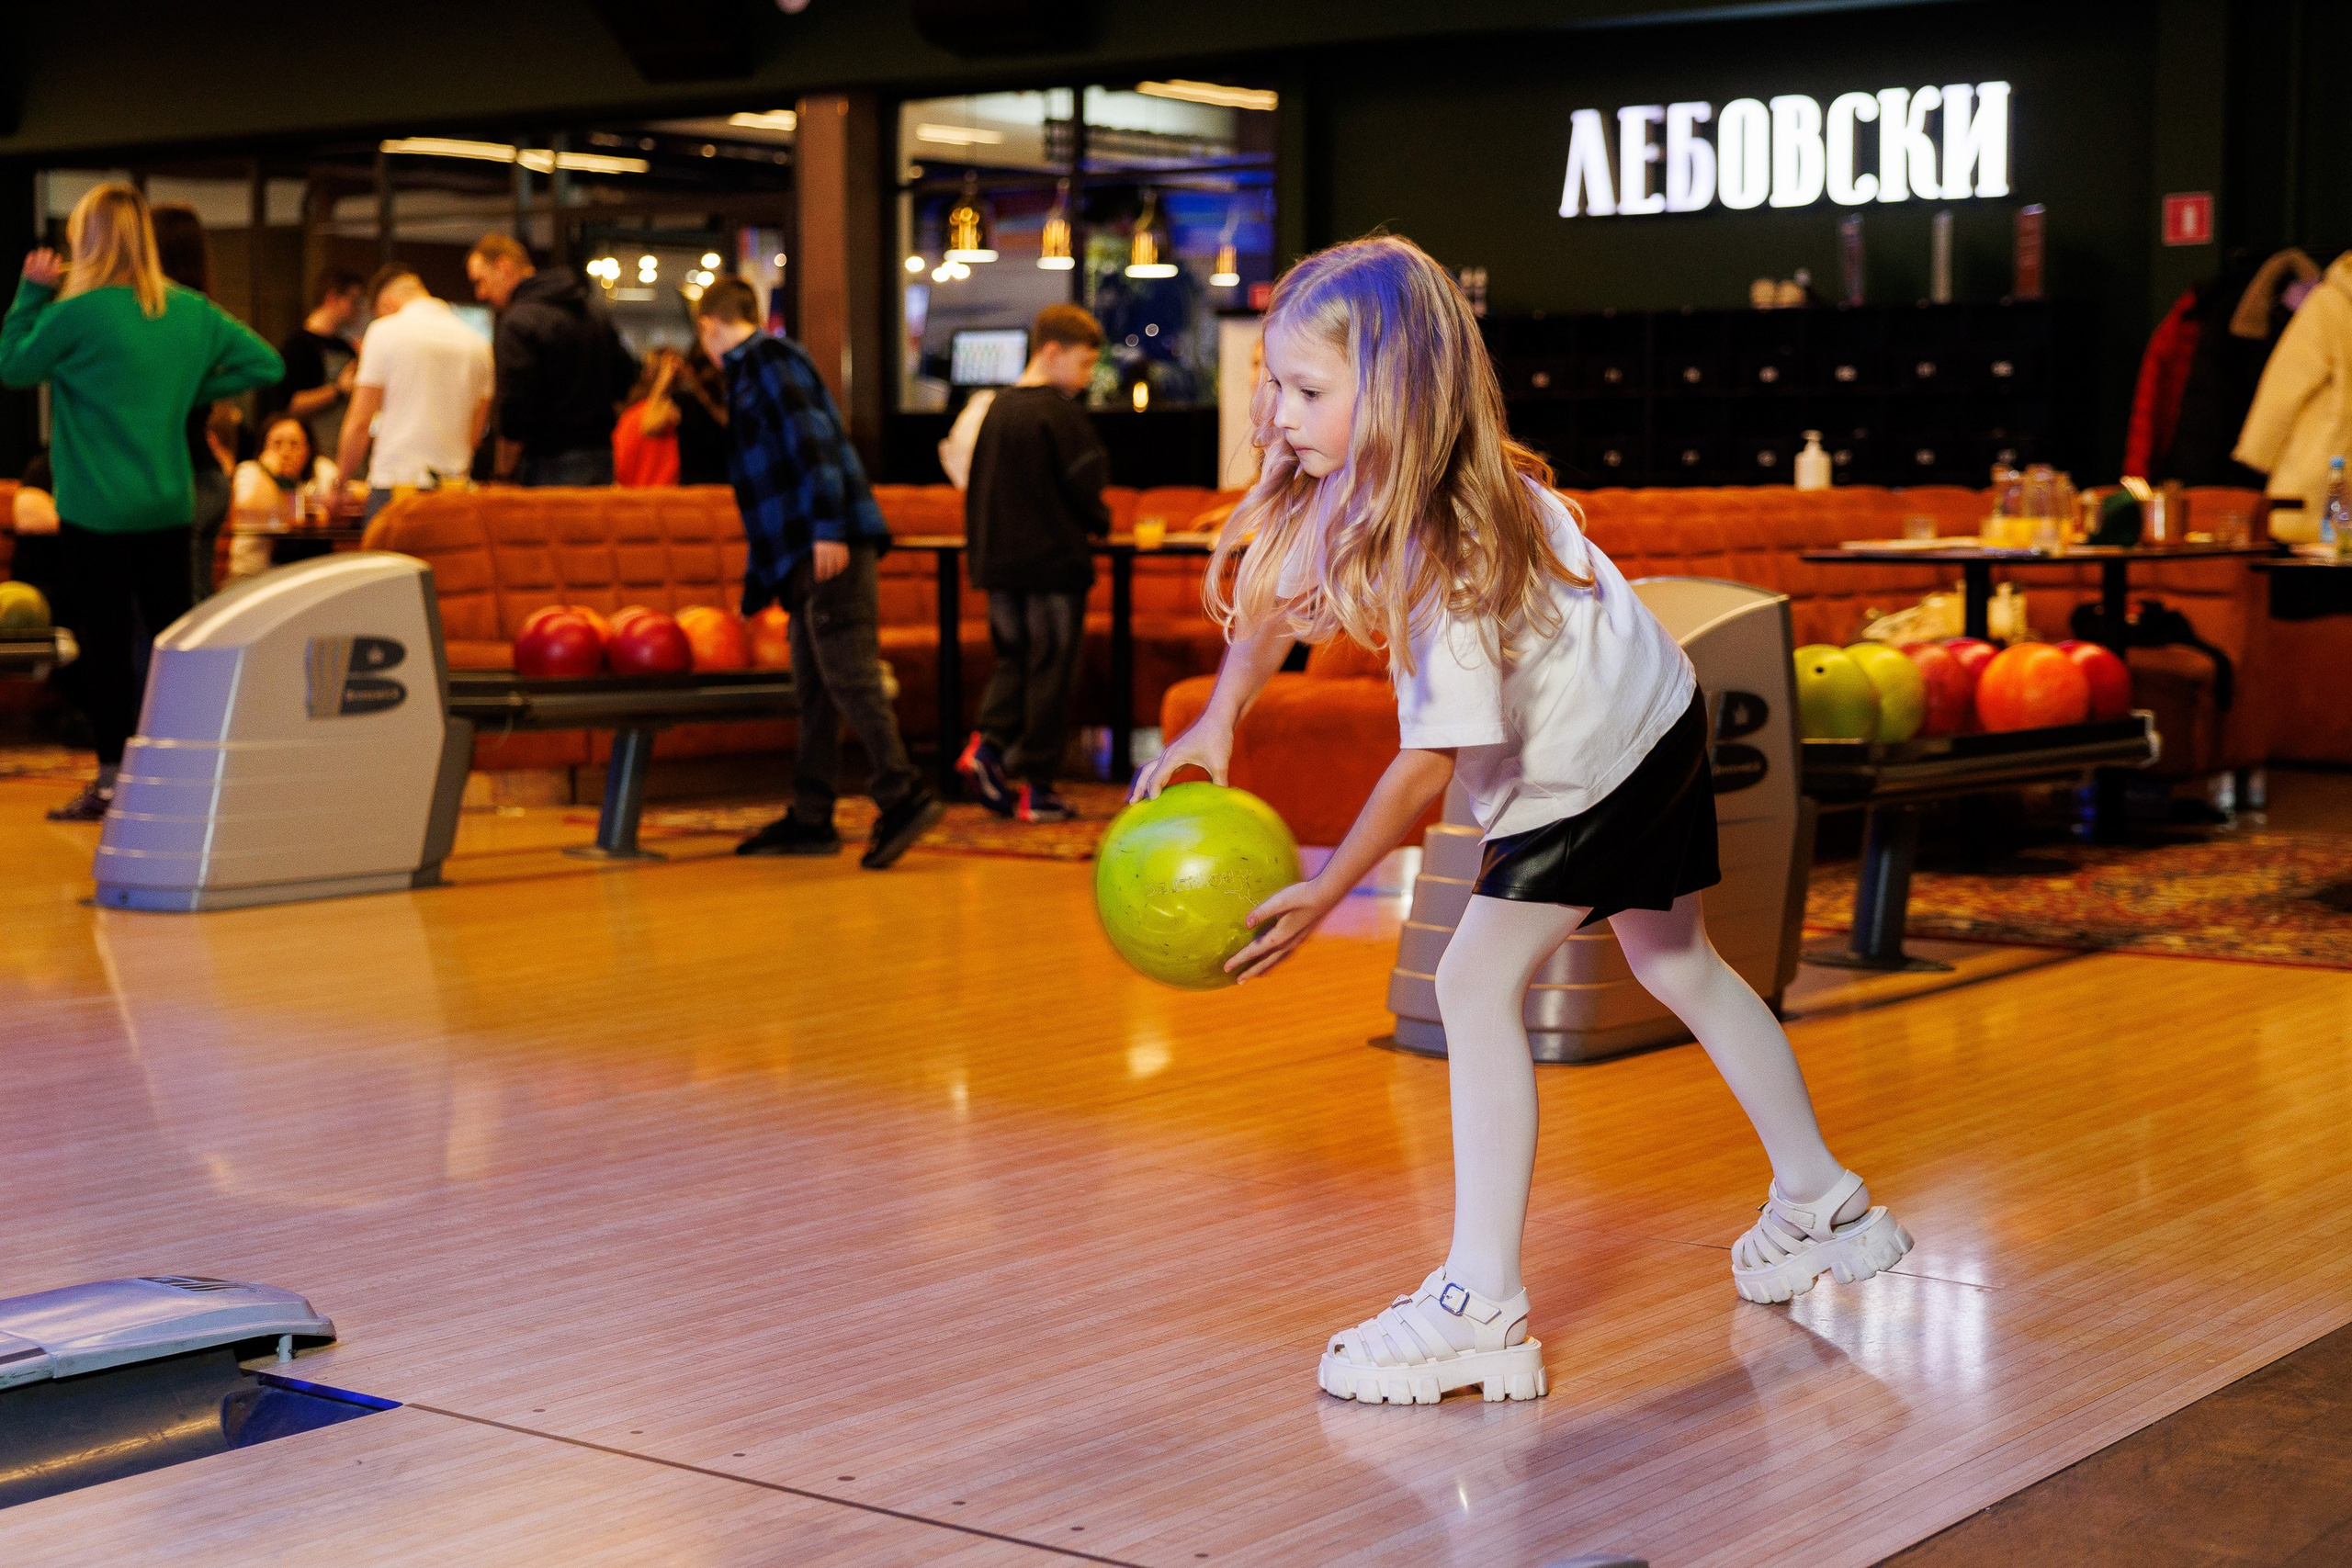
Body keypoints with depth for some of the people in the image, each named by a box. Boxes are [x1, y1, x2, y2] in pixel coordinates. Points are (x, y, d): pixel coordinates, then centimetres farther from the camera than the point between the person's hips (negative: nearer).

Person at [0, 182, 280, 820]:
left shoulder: (76, 312, -13)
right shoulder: (191, 310, 2)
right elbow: (265, 364, 6)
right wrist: (193, 391, 8)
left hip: (95, 510, -5)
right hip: (170, 505, 5)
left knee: (105, 644, 2)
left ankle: (112, 780, 5)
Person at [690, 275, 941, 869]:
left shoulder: (767, 359, -1)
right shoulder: (752, 373, 27)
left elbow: (811, 437, -15)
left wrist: (829, 529, -23)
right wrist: (756, 587, 32)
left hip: (830, 547, -10)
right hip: (805, 555, 10)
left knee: (847, 674, -14)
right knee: (814, 686, 10)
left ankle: (903, 796, -17)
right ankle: (809, 818, 13)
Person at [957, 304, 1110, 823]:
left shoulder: (997, 410, 8)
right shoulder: (1060, 413, -13)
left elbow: (976, 489, 13)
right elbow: (1085, 488, -13)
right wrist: (1100, 523, 7)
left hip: (1000, 565, 6)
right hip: (1054, 561, -6)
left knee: (1012, 658, 18)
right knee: (1051, 670, 1)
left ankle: (987, 743, -5)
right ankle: (1035, 787, 3)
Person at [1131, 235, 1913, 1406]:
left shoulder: (1444, 550, -37)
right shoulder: (1348, 483, -13)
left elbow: (1432, 758, -31)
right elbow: (1280, 595, 6)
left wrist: (1320, 897, -25)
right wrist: (1215, 726, -6)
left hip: (1597, 766, -10)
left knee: (1476, 984, -16)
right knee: (1676, 966, 23)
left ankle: (1480, 1311, -15)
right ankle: (1824, 1209, 40)